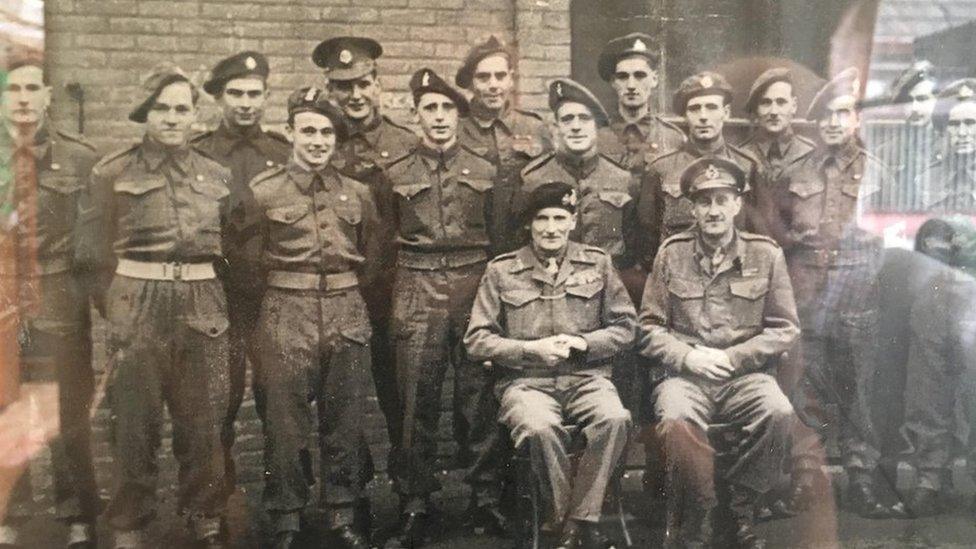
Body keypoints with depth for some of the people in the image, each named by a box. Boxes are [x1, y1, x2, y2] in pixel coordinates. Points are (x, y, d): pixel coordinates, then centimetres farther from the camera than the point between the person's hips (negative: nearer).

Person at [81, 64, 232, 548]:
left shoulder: (216, 175, 10)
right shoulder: (112, 172, 1)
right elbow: (101, 253, 6)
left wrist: (213, 302, 13)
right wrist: (114, 308, 6)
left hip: (204, 305, 3)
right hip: (138, 304, -2)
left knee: (204, 422, 8)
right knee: (136, 422, 5)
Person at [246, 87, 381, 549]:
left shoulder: (358, 193, 7)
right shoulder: (263, 191, -1)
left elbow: (372, 259, 16)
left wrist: (346, 297, 13)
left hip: (348, 316, 3)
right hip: (285, 317, -2)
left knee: (345, 422, 9)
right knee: (285, 424, 4)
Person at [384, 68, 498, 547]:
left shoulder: (485, 172, 10)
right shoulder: (396, 175, 8)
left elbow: (501, 236, 12)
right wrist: (390, 298, 4)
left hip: (475, 287, 1)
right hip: (417, 293, 0)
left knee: (478, 394, 4)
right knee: (416, 399, 1)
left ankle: (484, 490, 18)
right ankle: (414, 503, 11)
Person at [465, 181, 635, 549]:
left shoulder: (597, 263, 12)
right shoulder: (501, 271, 8)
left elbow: (625, 326, 12)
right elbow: (476, 340, 5)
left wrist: (583, 343, -7)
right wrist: (531, 349, -9)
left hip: (586, 377, 1)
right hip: (527, 381, -1)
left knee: (615, 419, -32)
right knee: (539, 428, -35)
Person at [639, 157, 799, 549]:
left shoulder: (766, 254, 7)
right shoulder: (671, 253, 7)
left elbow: (786, 328, 5)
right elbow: (649, 327, 7)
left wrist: (731, 357, -7)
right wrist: (687, 357, -10)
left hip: (746, 373, 1)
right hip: (684, 374, -1)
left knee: (779, 413, -31)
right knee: (676, 421, -34)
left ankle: (738, 511, -8)